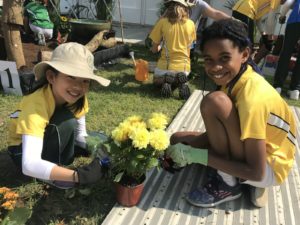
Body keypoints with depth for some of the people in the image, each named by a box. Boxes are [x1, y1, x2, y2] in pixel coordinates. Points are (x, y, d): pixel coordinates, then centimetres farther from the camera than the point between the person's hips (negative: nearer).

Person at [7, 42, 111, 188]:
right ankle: (50, 170, -13)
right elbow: (29, 165, -46)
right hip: (23, 150, -6)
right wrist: (78, 175, -53)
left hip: (50, 142, 6)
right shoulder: (36, 104, -38)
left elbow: (80, 134, -10)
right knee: (67, 121, -32)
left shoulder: (78, 99, -19)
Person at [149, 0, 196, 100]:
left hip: (166, 66, -2)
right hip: (184, 66, 2)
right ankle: (182, 84, -3)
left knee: (157, 82, 30)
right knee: (180, 81, 35)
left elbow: (154, 49, -1)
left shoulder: (162, 22, -7)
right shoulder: (191, 24, 0)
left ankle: (165, 83, -7)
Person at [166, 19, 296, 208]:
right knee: (178, 140, 3)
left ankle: (228, 184, -12)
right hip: (253, 151, 8)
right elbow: (222, 130, 1)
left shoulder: (252, 98, -31)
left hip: (269, 169, -8)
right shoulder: (235, 76, -6)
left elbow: (256, 172, -29)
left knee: (215, 101, -28)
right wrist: (186, 148, -14)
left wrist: (195, 155, -27)